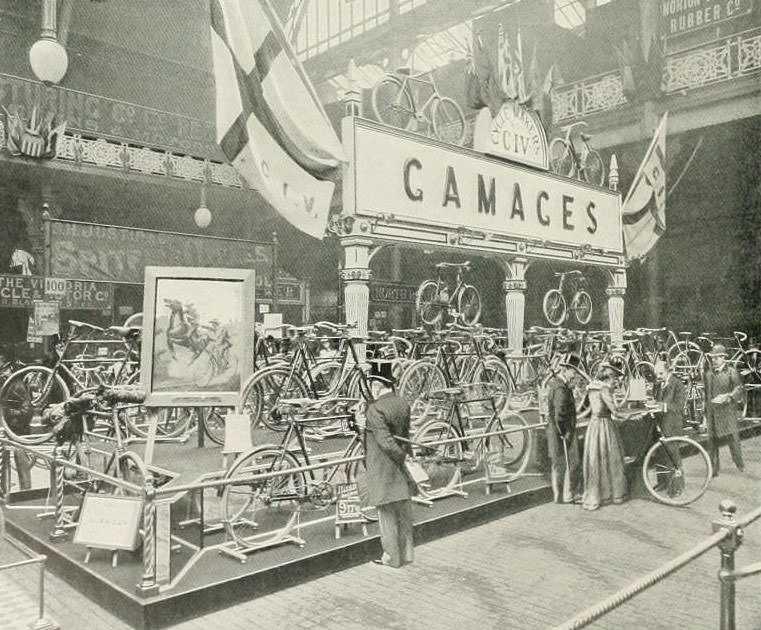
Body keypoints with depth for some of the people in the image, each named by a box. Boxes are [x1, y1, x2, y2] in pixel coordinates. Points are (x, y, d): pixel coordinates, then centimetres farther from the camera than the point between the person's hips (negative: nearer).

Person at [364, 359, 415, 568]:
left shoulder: (375, 410, -20)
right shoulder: (403, 404, 2)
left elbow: (386, 442, -25)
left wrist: (405, 459, -19)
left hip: (383, 470, -7)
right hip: (401, 470, 7)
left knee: (387, 513, 6)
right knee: (404, 512, 16)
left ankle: (392, 557, 18)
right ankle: (406, 553, 29)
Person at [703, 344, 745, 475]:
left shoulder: (731, 372, -1)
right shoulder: (708, 374, 13)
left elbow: (740, 389, -10)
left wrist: (727, 397, -27)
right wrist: (706, 414, 18)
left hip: (727, 410, -4)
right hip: (712, 411, 4)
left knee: (732, 437, -4)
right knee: (712, 440, 3)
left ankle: (739, 463, 16)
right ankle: (714, 468, 10)